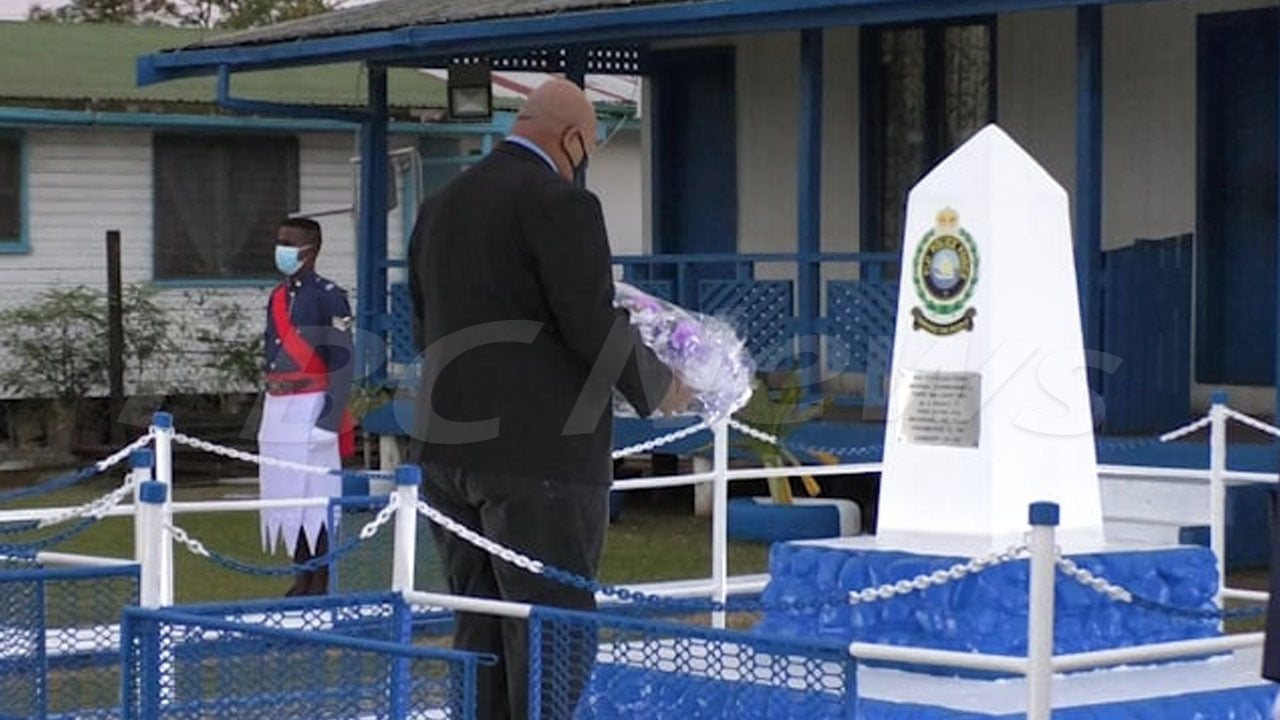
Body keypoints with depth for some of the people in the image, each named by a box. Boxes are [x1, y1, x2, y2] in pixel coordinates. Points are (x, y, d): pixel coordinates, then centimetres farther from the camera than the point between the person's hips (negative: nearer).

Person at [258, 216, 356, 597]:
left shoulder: (328, 297, -9)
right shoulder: (277, 298, 15)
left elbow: (341, 363, -12)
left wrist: (329, 419, -17)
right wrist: (271, 412, 18)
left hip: (310, 406, -8)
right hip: (276, 407, 8)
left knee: (316, 494, -6)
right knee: (285, 492, 9)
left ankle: (320, 583, -2)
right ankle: (302, 578, 16)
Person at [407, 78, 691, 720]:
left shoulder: (439, 207, 15)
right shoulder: (560, 203, -9)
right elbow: (594, 324, -13)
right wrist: (658, 389, 2)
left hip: (447, 445, 8)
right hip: (539, 450, -8)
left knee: (478, 628, 11)